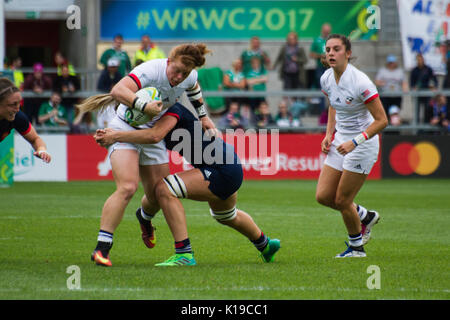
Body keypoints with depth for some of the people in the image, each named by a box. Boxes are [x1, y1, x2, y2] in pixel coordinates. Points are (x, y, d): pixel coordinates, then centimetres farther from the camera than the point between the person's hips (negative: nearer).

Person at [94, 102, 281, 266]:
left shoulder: (172, 110, -20)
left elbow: (154, 135, -37)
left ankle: (184, 254, -20)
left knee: (165, 189, -22)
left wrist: (116, 137, -33)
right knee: (226, 217, 36)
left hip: (223, 172, -11)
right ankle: (265, 245, 62)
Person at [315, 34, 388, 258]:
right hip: (340, 140, 7)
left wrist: (354, 142, -27)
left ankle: (356, 246, 21)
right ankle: (365, 216, 29)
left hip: (363, 144, -7)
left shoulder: (360, 82, -24)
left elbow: (382, 120, -21)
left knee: (342, 200, -2)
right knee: (323, 196, 4)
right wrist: (329, 134, 6)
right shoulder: (326, 79, -2)